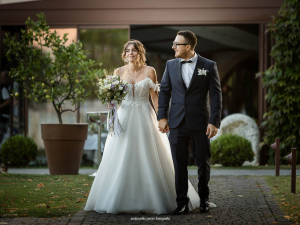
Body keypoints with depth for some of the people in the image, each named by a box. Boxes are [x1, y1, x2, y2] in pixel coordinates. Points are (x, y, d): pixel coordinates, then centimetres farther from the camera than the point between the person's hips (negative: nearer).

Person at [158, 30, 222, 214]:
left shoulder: (209, 66, -2)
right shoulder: (171, 65, 7)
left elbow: (216, 95, -3)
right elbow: (164, 92, 11)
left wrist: (215, 122, -10)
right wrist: (162, 117, 2)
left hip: (200, 123, -2)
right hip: (177, 123, 2)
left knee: (203, 162, 7)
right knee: (179, 165, 3)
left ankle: (204, 199, 25)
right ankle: (182, 203, 10)